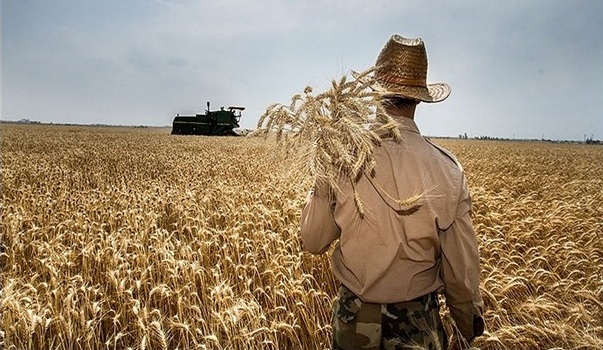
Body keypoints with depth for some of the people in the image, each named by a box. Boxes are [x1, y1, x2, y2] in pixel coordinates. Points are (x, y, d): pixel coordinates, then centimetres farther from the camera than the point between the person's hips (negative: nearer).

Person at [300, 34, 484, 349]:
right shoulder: (448, 169, -15)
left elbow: (312, 243, -7)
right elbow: (461, 264, -6)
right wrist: (470, 323, 12)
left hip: (354, 321, 0)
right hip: (421, 323, 1)